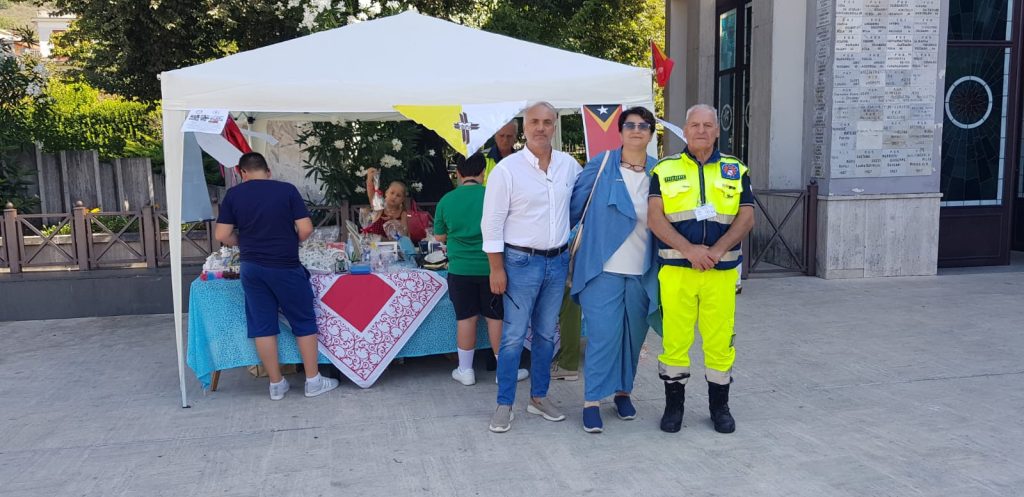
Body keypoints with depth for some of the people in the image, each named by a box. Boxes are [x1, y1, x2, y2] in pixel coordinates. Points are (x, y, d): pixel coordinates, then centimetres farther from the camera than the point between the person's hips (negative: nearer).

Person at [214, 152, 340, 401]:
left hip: (251, 267, 3)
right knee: (303, 322, 9)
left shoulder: (233, 194, 2)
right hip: (285, 266, -3)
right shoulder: (287, 190, -4)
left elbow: (222, 235, 0)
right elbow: (306, 229, -9)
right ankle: (313, 381, 14)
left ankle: (276, 384, 17)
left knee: (262, 325, 10)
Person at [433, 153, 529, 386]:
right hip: (490, 267, -1)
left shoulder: (446, 201, -2)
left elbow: (439, 237, 9)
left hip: (460, 269, 2)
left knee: (465, 318, 10)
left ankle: (465, 370, 19)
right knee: (496, 317, 8)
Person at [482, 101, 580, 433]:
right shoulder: (507, 169, -10)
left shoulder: (569, 165, 3)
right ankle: (504, 405, 11)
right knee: (514, 336, -1)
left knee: (546, 334, 14)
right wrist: (496, 269, -11)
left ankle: (539, 397, 27)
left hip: (558, 261, 5)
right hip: (522, 262, -5)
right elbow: (492, 223, -9)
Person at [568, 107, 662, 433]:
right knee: (603, 335, -6)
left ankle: (623, 391, 31)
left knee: (633, 336, 13)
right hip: (604, 269, -4)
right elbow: (575, 204, -2)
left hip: (642, 272, 4)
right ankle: (592, 402, 6)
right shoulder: (601, 165, -4)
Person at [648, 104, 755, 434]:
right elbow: (655, 219, -3)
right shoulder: (665, 170, 6)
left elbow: (746, 218, 3)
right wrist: (689, 249, -15)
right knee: (674, 339, 3)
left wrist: (716, 250, -12)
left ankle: (719, 406, 23)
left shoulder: (736, 170, 10)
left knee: (720, 341, 6)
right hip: (675, 270, -1)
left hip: (722, 270, 1)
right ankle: (674, 405, 19)